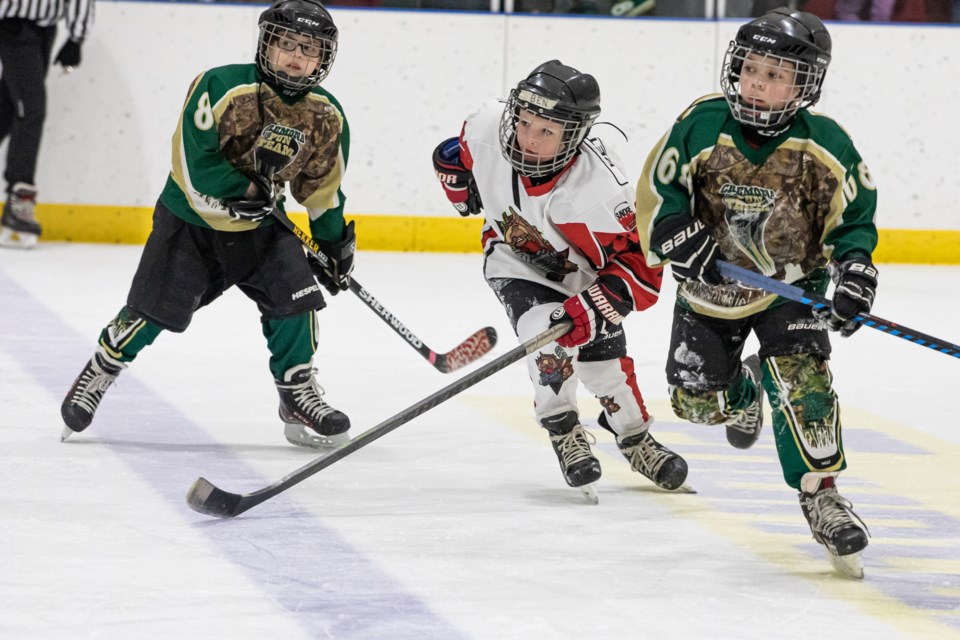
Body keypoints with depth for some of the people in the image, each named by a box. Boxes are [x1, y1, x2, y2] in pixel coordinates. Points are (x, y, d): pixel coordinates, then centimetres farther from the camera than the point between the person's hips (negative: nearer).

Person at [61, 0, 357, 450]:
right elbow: (195, 160, -22)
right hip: (190, 218, -4)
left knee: (295, 296, -11)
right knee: (152, 309, -3)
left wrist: (333, 243, 4)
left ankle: (298, 395, 5)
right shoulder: (222, 88, -23)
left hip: (261, 226, 4)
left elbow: (324, 188, 6)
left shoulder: (327, 117, -6)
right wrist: (244, 192, -26)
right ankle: (98, 374, 20)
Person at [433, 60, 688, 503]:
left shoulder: (599, 186, -40)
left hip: (578, 269, -1)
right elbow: (460, 151, -2)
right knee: (546, 326, -25)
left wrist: (590, 309, -45)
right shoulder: (487, 128, -30)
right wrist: (460, 184, 5)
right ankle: (563, 433, -8)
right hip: (513, 257, 1)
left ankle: (635, 440, 31)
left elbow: (639, 270, -36)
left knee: (602, 352, 3)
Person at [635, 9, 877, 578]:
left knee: (800, 378, -23)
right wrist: (676, 234, -23)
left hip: (792, 283, -2)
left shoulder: (823, 146, -18)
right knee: (696, 401, 1)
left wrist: (855, 272, -23)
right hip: (712, 282, 2)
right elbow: (658, 189, -6)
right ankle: (743, 391, 39)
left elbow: (854, 217, -8)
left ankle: (820, 494, -9)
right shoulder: (702, 125, -16)